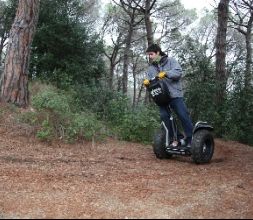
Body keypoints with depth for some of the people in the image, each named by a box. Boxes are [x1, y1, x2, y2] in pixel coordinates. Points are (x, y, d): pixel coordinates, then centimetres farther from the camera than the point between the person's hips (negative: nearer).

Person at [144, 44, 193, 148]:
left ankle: (191, 139, 3)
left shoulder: (170, 61, 2)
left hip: (175, 94, -4)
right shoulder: (151, 67, 16)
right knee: (164, 117, 0)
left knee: (183, 115, -6)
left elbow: (178, 72, -11)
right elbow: (148, 79, 10)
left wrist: (166, 73, -25)